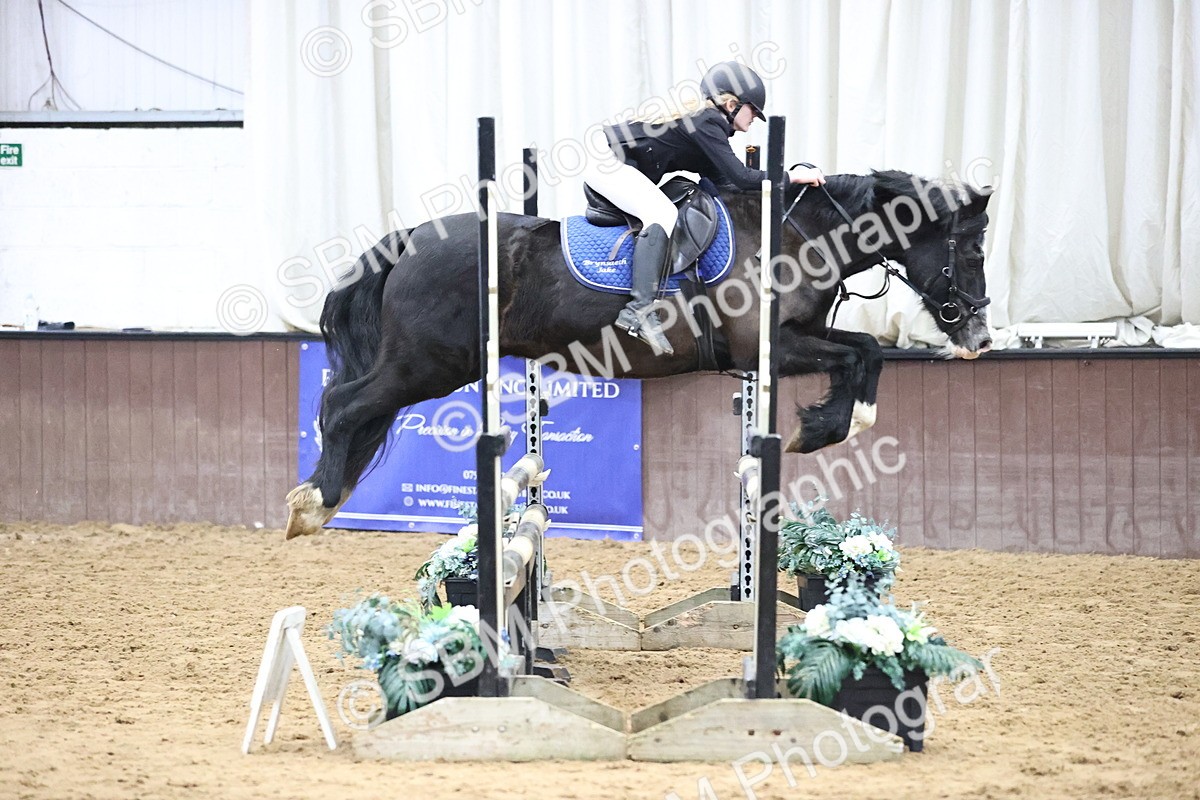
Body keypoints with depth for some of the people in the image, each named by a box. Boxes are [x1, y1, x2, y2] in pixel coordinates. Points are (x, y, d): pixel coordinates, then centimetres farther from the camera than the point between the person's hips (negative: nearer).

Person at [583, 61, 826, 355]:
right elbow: (738, 177, -21)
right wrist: (791, 176, -16)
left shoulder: (705, 121, 15)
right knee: (662, 215, -26)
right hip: (607, 164, -11)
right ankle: (641, 309, -38)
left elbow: (720, 179, 15)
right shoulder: (705, 123, -15)